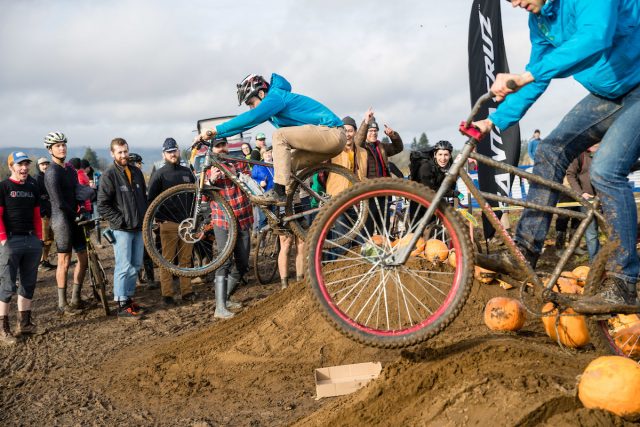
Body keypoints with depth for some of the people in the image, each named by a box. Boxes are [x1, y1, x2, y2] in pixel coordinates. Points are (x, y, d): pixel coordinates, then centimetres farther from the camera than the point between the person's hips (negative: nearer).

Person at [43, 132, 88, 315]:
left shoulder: (70, 169, 13)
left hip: (75, 219, 8)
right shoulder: (52, 172, -14)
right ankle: (62, 305, 7)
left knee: (83, 257, 10)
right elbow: (59, 202, -18)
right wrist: (76, 213, -10)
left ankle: (76, 298, 22)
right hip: (62, 220, -8)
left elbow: (77, 192, 7)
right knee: (65, 261, -2)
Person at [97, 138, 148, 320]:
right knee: (124, 267, -5)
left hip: (139, 228, 6)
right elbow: (102, 205, -11)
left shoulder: (137, 172, 12)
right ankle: (122, 306, 2)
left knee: (136, 265, 11)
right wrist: (120, 221, -14)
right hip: (121, 229, -6)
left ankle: (129, 297, 24)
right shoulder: (109, 175, -8)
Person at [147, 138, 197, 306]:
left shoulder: (187, 171, 13)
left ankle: (187, 291, 14)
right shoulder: (159, 174, 0)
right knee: (167, 260, -3)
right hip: (169, 223, -4)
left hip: (187, 222, 4)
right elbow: (151, 199, -2)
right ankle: (167, 295, 2)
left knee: (186, 259, 8)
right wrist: (160, 217, -10)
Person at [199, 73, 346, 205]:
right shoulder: (270, 108, 16)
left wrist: (215, 130, -27)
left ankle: (278, 193, -19)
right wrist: (214, 135, 10)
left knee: (280, 136, -19)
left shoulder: (276, 96, -12)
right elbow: (246, 123, 17)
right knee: (286, 164, 9)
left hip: (332, 131, -10)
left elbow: (250, 117, -26)